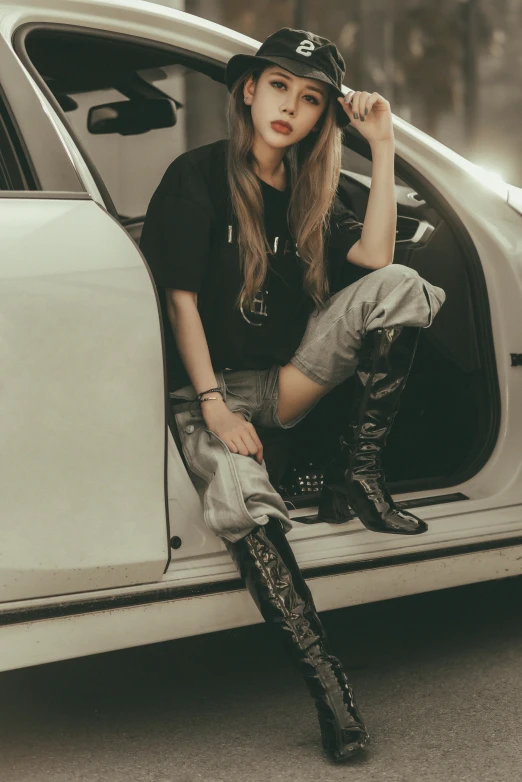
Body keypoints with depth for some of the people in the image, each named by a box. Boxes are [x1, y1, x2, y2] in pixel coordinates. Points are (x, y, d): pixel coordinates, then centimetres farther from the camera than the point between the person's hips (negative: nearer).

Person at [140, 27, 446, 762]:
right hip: (208, 389, -5)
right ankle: (330, 688, -34)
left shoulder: (306, 195, 12)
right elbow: (181, 299, -10)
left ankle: (356, 477, -13)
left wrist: (383, 146, -7)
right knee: (241, 501, -35)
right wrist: (214, 407, -18)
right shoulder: (199, 177, -5)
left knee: (399, 286, -14)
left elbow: (375, 255, -5)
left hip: (283, 385, 5)